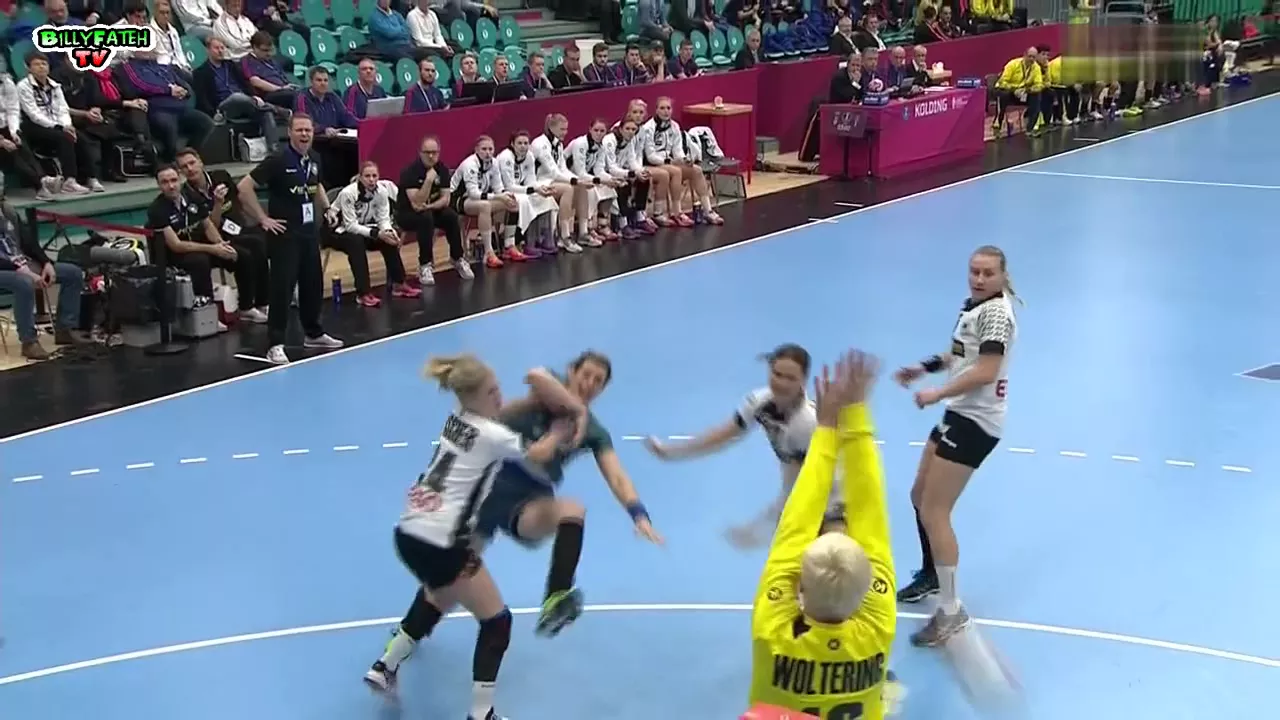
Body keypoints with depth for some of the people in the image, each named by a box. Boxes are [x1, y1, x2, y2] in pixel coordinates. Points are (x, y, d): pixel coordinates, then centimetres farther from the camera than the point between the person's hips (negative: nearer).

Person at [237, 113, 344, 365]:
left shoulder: (314, 159, 6)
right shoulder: (278, 160, -16)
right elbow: (244, 186, -17)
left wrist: (326, 207, 14)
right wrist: (263, 219, -15)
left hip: (309, 231, 7)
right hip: (284, 233, -7)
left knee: (314, 283, 16)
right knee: (282, 287, -8)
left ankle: (313, 333, 34)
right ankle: (276, 345, -4)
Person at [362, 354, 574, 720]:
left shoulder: (456, 418, 8)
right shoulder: (490, 436, -13)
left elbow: (497, 414, 28)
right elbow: (539, 454, 4)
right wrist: (558, 432, 21)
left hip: (409, 534, 9)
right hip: (440, 545, -9)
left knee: (438, 597, 35)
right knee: (496, 623, 4)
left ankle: (384, 668, 38)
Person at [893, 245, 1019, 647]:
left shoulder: (996, 312, -19)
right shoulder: (975, 304, 9)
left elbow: (985, 371, -25)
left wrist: (936, 394, -19)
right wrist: (925, 367, 10)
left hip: (975, 421, -10)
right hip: (960, 414, 10)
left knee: (934, 513, -11)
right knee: (920, 497, 23)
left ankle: (951, 612, -6)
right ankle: (931, 576, 44)